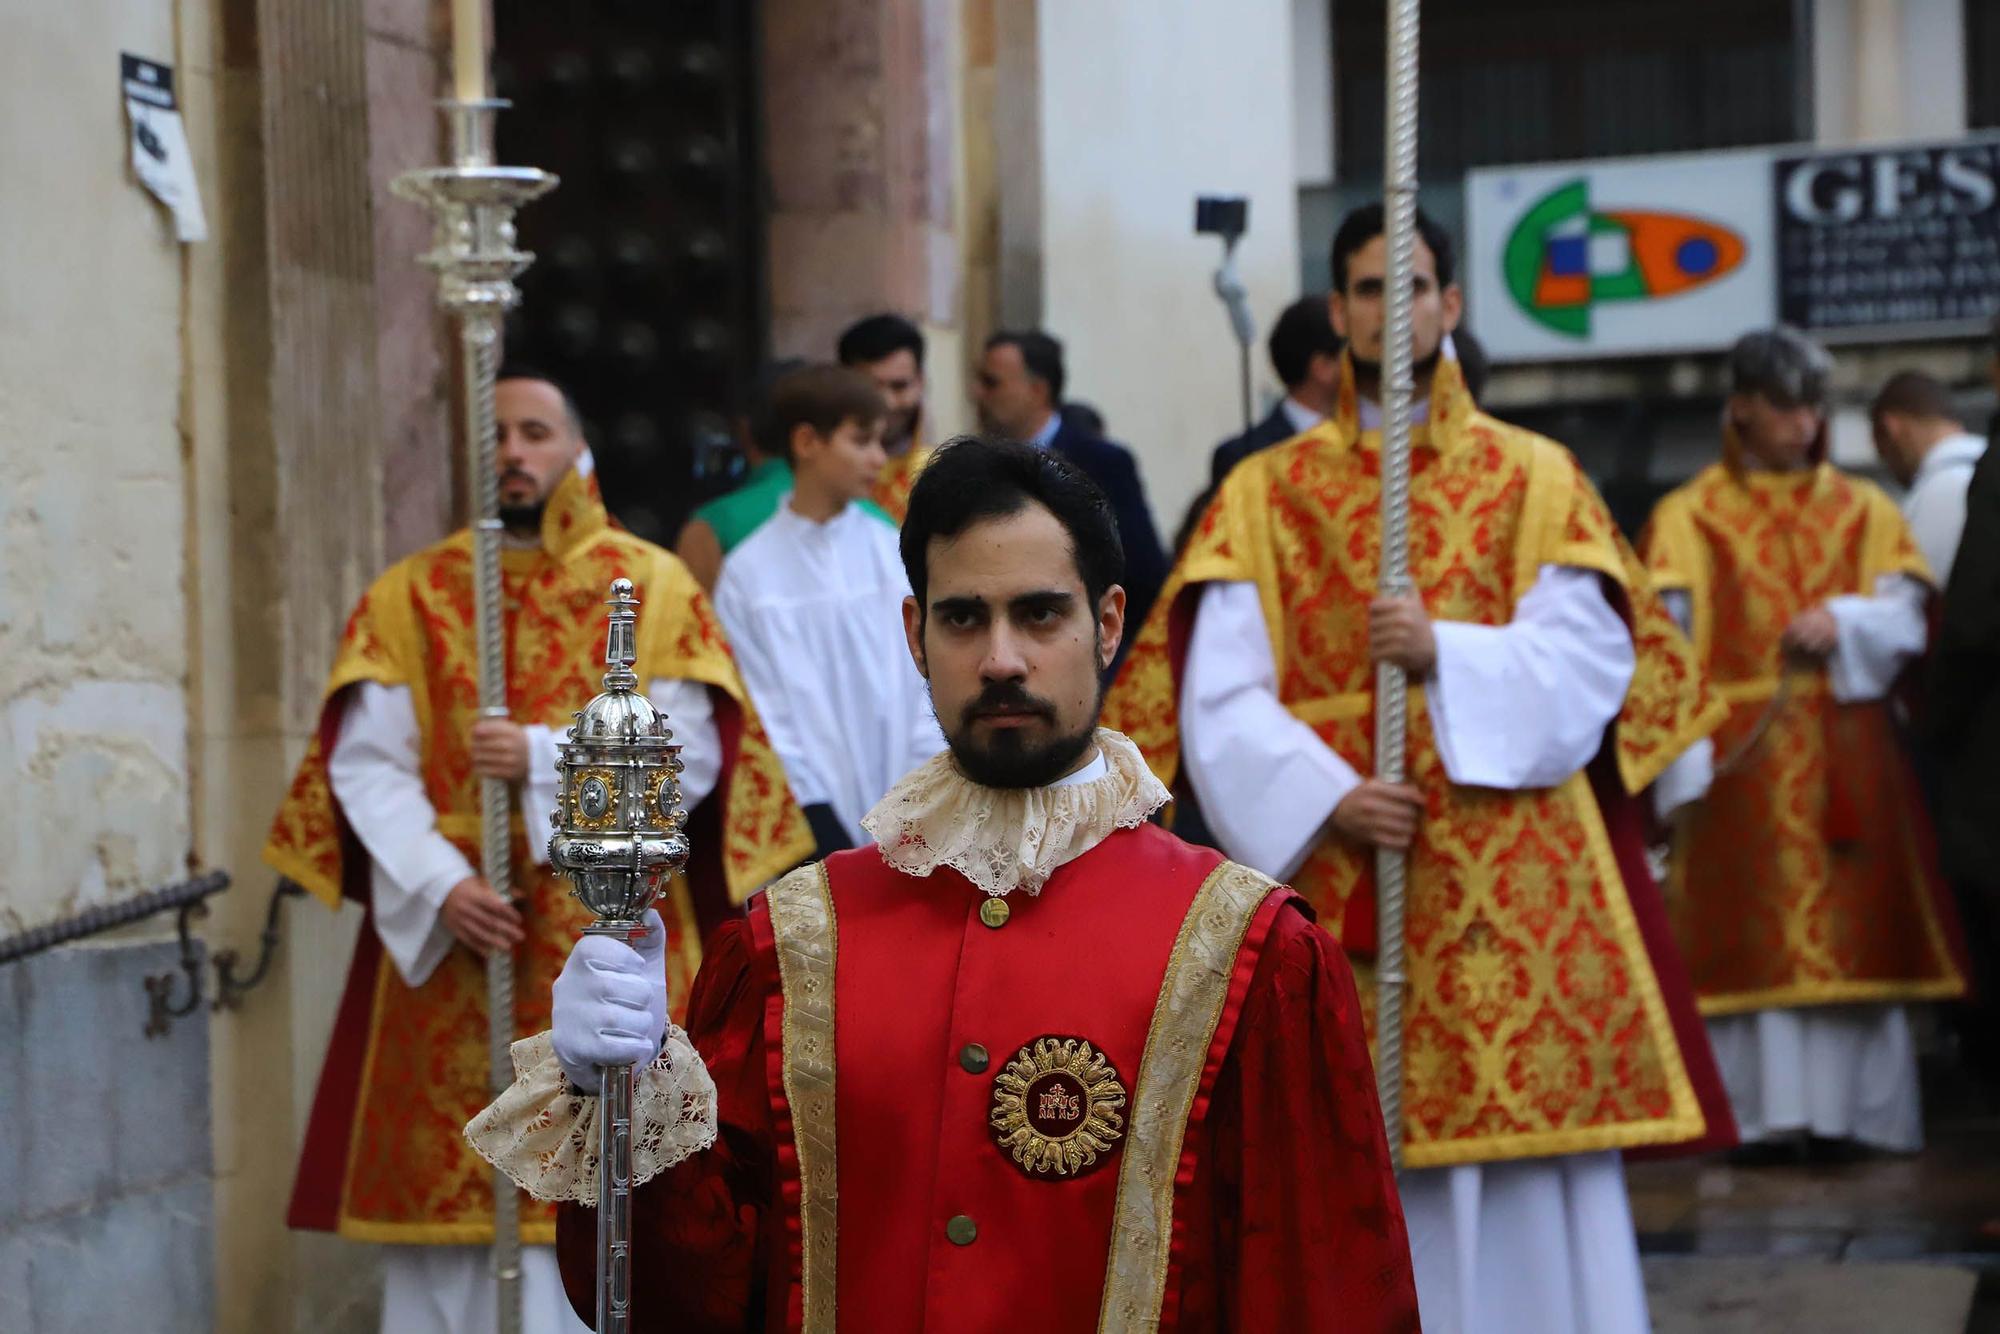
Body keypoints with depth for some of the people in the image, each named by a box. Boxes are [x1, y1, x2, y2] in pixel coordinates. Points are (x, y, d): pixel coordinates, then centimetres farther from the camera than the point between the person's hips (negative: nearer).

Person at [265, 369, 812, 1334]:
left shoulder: (654, 588, 5)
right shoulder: (407, 599, 9)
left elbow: (688, 757, -4)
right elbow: (366, 766, 0)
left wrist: (544, 761, -16)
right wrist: (439, 884, -14)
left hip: (607, 948, -1)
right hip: (442, 944, 1)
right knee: (438, 1204, 1)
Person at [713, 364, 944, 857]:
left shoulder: (899, 555, 4)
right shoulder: (750, 572, -2)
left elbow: (931, 683, 3)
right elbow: (764, 709, -3)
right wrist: (813, 813, -10)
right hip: (817, 827, -2)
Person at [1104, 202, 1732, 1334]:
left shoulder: (1538, 480, 9)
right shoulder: (1264, 496, 8)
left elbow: (1589, 665, -3)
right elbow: (1219, 700, -1)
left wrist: (1445, 654, -18)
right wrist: (1324, 798, -17)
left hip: (1514, 887, 0)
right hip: (1334, 887, 0)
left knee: (1536, 1198, 0)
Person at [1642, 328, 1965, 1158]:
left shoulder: (1863, 511, 13)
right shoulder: (1690, 518, 4)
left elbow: (1906, 618, 5)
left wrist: (1843, 621, -16)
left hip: (1846, 760, 3)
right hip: (1740, 759, -3)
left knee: (1848, 927, 0)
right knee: (1752, 929, -6)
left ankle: (1846, 1107, 4)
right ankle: (1765, 1112, -5)